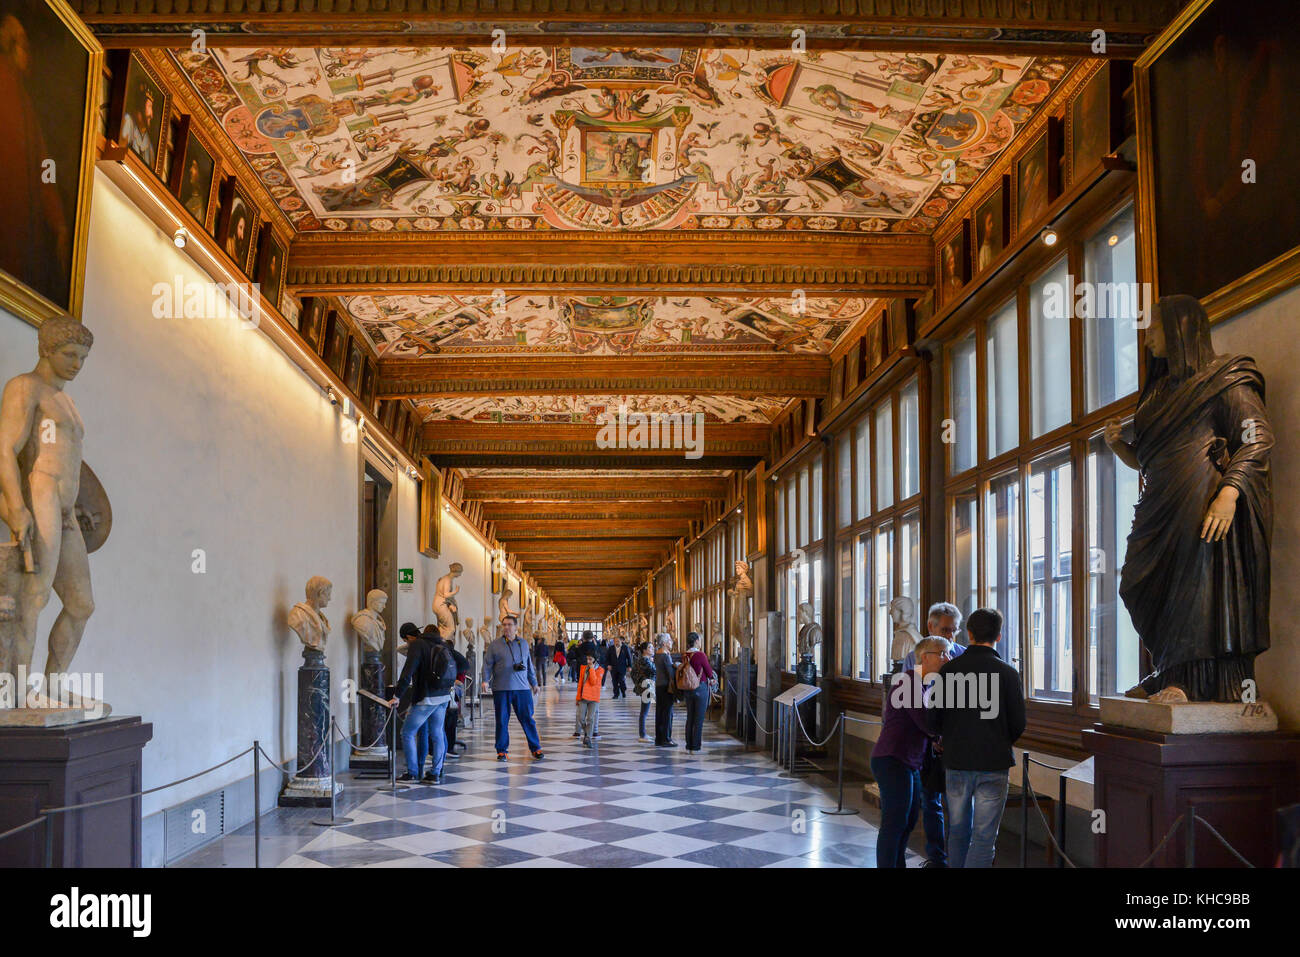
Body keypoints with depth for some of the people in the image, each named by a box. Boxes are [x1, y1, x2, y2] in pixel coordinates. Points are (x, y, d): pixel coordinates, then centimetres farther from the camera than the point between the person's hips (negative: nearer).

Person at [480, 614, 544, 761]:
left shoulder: (523, 644, 12)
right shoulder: (494, 645, 3)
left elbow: (529, 665, 20)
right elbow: (487, 664, 0)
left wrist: (534, 683, 23)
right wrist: (485, 680, -15)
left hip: (522, 688, 2)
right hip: (501, 689, -2)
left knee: (527, 718, 2)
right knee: (502, 720, 3)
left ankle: (535, 748, 11)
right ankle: (502, 750, 13)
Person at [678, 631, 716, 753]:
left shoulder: (684, 656, 2)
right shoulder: (700, 655, -16)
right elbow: (709, 672, -8)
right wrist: (711, 678, 17)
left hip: (687, 689, 6)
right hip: (700, 688, -6)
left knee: (690, 718, 14)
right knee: (699, 719, 2)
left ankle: (688, 746, 17)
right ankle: (695, 747, 3)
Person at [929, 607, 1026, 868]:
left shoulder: (949, 669, -2)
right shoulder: (1007, 673, -7)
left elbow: (933, 719, -1)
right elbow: (1019, 724, -4)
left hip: (956, 761, 2)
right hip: (993, 763, -2)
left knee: (958, 831, 16)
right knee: (984, 836, 1)